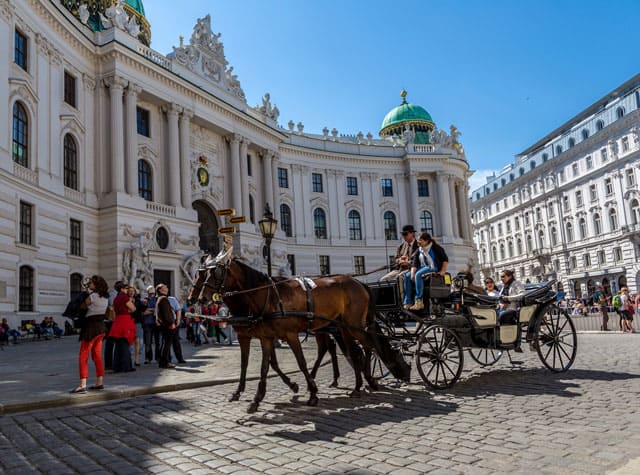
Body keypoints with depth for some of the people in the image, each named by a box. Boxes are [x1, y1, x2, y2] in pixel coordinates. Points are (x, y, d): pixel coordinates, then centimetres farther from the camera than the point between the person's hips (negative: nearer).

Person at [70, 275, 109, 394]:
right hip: (101, 327, 8)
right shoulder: (105, 297, 10)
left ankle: (82, 385, -13)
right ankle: (100, 383, 17)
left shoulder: (92, 296, -13)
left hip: (91, 327, -8)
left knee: (83, 356, -7)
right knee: (97, 356, 14)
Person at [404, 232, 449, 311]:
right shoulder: (418, 251, 14)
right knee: (407, 276, -15)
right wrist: (412, 273, -12)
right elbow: (414, 264, 5)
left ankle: (419, 301, -35)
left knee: (418, 275, -34)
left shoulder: (436, 248, -2)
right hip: (423, 268, 7)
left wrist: (443, 271, -14)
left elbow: (445, 260, -3)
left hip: (434, 268, -7)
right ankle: (408, 303, -17)